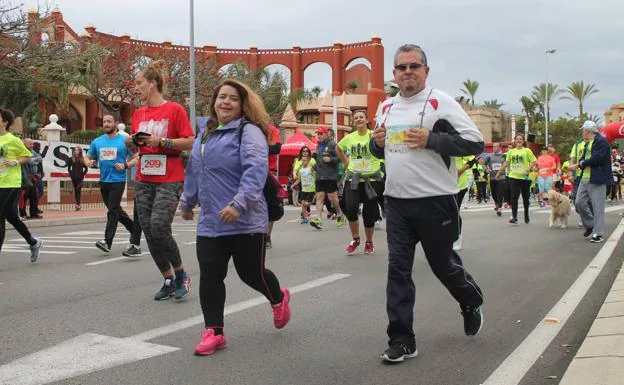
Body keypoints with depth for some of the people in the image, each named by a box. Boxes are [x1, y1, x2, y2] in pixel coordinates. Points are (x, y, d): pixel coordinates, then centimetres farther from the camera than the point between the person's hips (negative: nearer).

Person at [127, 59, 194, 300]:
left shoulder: (175, 109, -5)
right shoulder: (139, 113, 12)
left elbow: (190, 142, -8)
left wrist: (161, 141, -17)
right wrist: (131, 143, -2)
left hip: (169, 180, -6)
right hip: (143, 180, 6)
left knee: (159, 228, -16)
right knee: (149, 233, 3)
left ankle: (181, 274, 6)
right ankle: (169, 281, 17)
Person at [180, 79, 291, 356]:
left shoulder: (249, 132, -9)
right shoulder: (205, 135, 16)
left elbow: (255, 171, -23)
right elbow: (194, 172, 27)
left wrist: (239, 203, -33)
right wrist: (188, 203, 34)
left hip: (245, 222, -6)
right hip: (210, 223, 6)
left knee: (251, 273, 6)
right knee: (210, 276, 0)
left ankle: (278, 298, 38)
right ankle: (213, 332, 9)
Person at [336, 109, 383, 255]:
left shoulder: (374, 135, -7)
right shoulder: (349, 138, 5)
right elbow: (338, 148, 25)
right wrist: (345, 162, 16)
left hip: (372, 179, -2)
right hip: (353, 179, 2)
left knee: (369, 213, 3)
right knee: (351, 208, -16)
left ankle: (369, 242, 27)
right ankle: (355, 239, 7)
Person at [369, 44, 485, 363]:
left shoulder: (440, 103, -9)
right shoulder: (386, 107, 11)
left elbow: (475, 143, -13)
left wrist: (430, 139, -22)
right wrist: (376, 142, 0)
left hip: (435, 201, -5)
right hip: (396, 202, 5)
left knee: (442, 264, 12)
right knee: (398, 269, 0)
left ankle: (471, 303, 43)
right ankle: (401, 340, 7)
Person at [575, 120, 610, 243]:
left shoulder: (601, 141, -11)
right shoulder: (588, 143, 18)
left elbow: (597, 158, -22)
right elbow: (583, 158, 18)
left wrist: (583, 163, -7)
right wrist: (581, 163, -6)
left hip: (597, 180, -9)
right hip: (585, 178, 9)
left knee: (597, 207, -4)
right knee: (579, 203, 7)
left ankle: (598, 234, 1)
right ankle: (590, 225, 26)